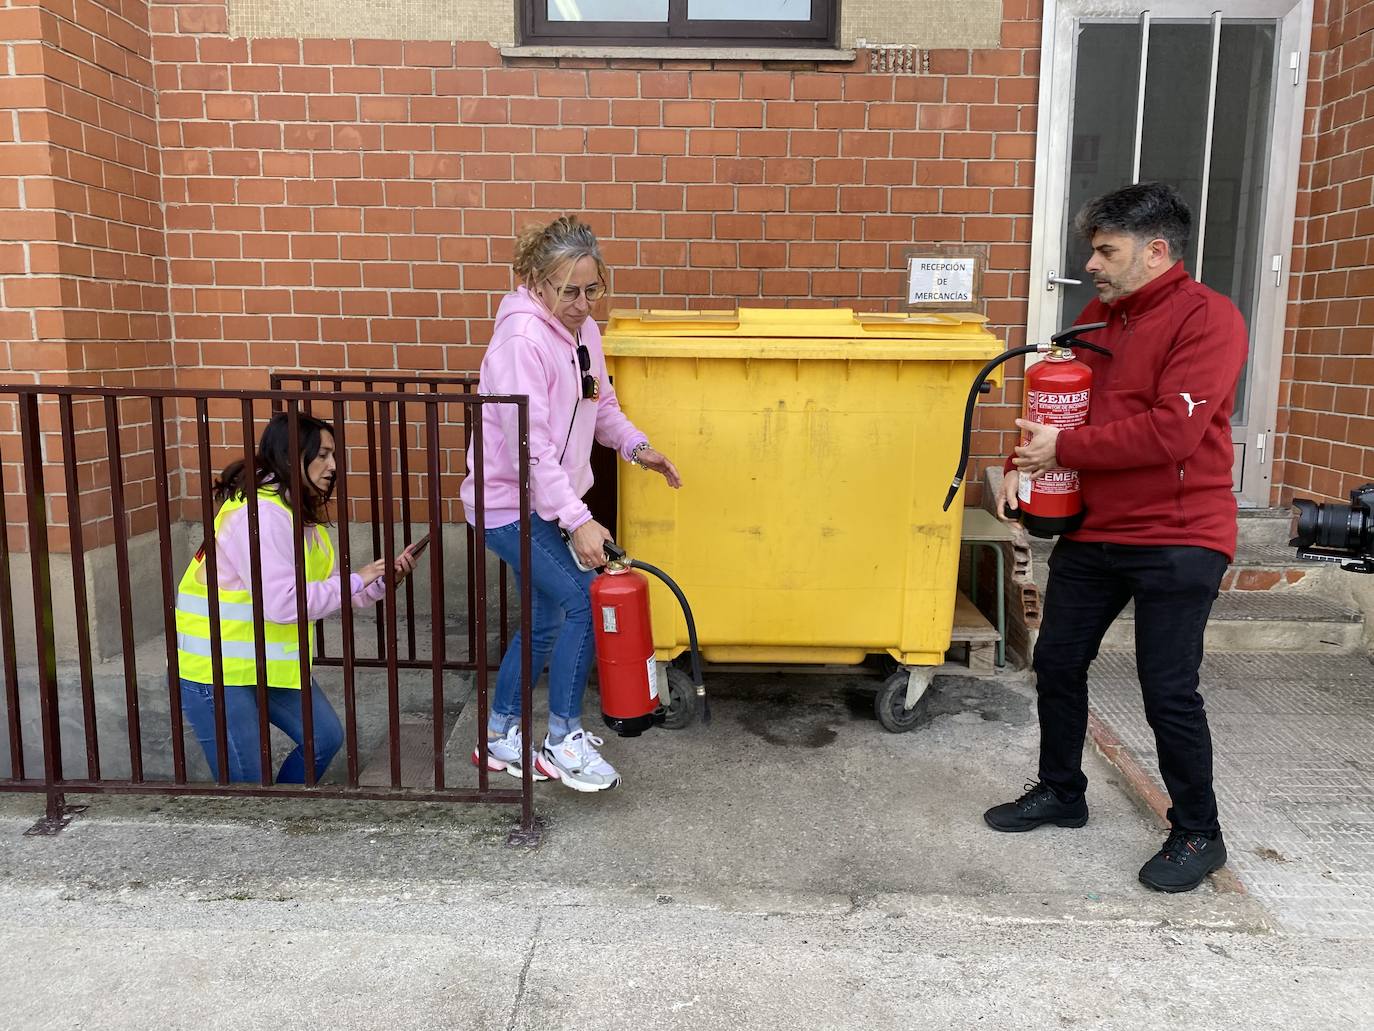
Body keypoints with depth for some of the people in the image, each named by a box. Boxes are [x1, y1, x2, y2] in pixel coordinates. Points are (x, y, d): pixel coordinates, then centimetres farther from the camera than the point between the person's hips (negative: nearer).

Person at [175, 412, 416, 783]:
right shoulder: (260, 513, -24)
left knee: (325, 738, 11)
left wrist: (382, 580, -8)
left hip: (266, 662, 10)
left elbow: (328, 591, 8)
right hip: (214, 669, -10)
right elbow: (281, 603, -32)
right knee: (245, 777, -4)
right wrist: (357, 580, -23)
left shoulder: (300, 513, 9)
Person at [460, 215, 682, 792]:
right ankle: (564, 743, 1)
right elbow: (531, 446, -28)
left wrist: (634, 446, 0)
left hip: (548, 502, 9)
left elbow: (601, 407, 18)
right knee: (585, 598, -15)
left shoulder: (583, 331, 4)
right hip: (509, 504, -9)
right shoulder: (521, 340, -23)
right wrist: (578, 520, -32)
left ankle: (500, 739, 31)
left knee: (548, 619, 14)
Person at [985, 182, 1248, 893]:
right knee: (1057, 663, 12)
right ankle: (1060, 792, 33)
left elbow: (1172, 432, -23)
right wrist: (1023, 463, -4)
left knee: (1168, 691, -1)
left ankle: (1197, 834, 20)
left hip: (1176, 539, -7)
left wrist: (1064, 449, -17)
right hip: (1092, 531, 8)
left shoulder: (1207, 319, -12)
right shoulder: (1097, 318, 11)